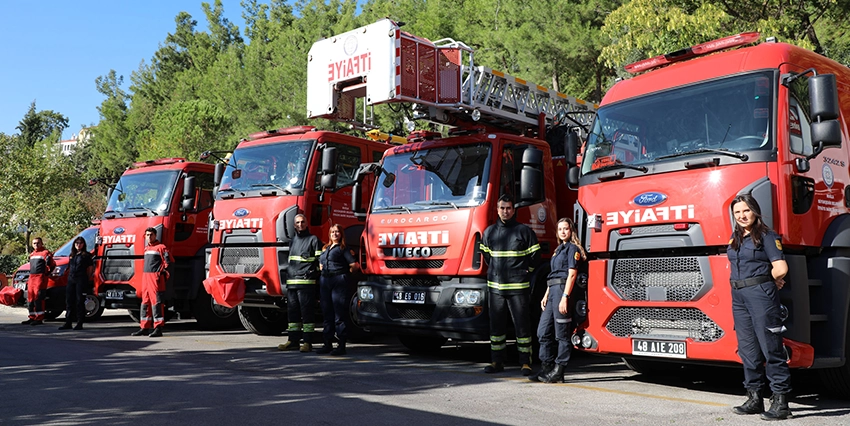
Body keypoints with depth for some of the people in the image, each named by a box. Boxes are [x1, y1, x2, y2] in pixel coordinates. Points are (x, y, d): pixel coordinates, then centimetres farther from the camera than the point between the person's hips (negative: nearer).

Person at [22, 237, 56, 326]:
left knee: (38, 298, -13)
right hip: (31, 277, 9)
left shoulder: (45, 253, -3)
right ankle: (32, 317, 18)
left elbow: (53, 265, -7)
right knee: (30, 298, 10)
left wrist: (47, 273, -12)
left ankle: (40, 318, -11)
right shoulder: (32, 254, 22)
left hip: (40, 277, -8)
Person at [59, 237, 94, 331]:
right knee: (69, 301, 5)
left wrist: (87, 278, 2)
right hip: (71, 279, 6)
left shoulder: (86, 255, 1)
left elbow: (90, 267, 1)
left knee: (80, 301, -5)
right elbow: (70, 268, 22)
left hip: (81, 280, -6)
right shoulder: (71, 255, 18)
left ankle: (79, 324, -3)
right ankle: (68, 323, 10)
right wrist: (70, 276, 10)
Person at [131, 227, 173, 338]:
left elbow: (169, 261, -9)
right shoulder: (146, 248, 20)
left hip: (156, 278, -8)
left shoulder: (161, 247, -5)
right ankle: (144, 327, 15)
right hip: (145, 277, 8)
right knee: (145, 302, 9)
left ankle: (158, 328, -9)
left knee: (156, 302, -10)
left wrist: (162, 273, -9)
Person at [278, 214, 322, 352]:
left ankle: (307, 342, -3)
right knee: (292, 311, 8)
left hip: (306, 282, -7)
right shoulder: (293, 240, 21)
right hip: (291, 281, 7)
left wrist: (315, 274, -10)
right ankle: (293, 341, 14)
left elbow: (320, 260, -2)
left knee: (307, 311, -5)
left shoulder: (313, 239, 2)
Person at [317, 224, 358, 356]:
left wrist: (345, 274, 6)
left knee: (340, 315, -7)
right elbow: (321, 265, 29)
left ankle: (341, 345, -5)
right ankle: (327, 344, 16)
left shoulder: (343, 248, -1)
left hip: (339, 282, -7)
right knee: (327, 314, 9)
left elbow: (354, 265, -8)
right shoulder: (325, 248, 20)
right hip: (325, 282, 7)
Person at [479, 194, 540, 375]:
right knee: (496, 325, 8)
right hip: (495, 286, 4)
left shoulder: (524, 231, -1)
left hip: (518, 287, -4)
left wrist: (525, 271, 5)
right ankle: (497, 361, 17)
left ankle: (526, 363, 6)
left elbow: (535, 255, 5)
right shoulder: (489, 232, 10)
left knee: (522, 325, -1)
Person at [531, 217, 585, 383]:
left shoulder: (572, 248, -3)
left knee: (562, 333, -4)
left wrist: (565, 297, -20)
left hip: (563, 289, -9)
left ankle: (559, 371, -1)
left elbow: (572, 274, -13)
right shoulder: (559, 249, 23)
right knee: (543, 331, 6)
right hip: (553, 291, 9)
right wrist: (546, 295, 17)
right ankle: (547, 368, 11)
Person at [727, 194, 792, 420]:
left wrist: (762, 280, 3)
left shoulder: (766, 236, -5)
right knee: (747, 349, 10)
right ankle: (754, 397, 19)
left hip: (761, 293, -7)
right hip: (738, 296, 7)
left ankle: (780, 401, -4)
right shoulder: (735, 237, 15)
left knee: (770, 347, -7)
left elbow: (780, 268, -13)